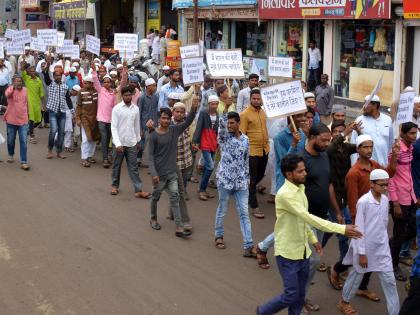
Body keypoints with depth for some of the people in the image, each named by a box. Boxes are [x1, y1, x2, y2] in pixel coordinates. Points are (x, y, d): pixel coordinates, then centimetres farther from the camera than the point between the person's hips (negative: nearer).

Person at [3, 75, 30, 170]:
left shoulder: (25, 90, 3)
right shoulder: (10, 89, -10)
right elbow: (7, 94, -35)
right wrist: (14, 87, -52)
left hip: (23, 120, 2)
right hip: (11, 120, -2)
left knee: (23, 142, -5)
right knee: (10, 140, 15)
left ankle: (23, 162, -3)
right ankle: (11, 155, 41)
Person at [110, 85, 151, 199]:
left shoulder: (136, 109, 3)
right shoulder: (117, 108, -9)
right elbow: (113, 127, -12)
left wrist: (138, 140, 16)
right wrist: (117, 143, -19)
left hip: (131, 143, 2)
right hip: (119, 142, -2)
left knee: (133, 167, 1)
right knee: (116, 165, 12)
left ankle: (138, 190, -2)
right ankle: (115, 185, 29)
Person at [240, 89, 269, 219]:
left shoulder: (262, 111, 7)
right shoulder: (245, 114, -15)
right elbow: (242, 134, -14)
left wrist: (267, 144, 17)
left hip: (264, 149, 7)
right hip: (252, 151, -7)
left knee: (260, 175, 19)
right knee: (252, 179, 2)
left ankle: (247, 191, 43)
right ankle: (254, 207, 9)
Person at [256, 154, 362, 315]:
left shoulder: (300, 188, 4)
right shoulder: (285, 194, -25)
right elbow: (309, 218, -31)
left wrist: (313, 239, 17)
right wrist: (342, 229, -32)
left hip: (303, 251, 8)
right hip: (287, 253, -8)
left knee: (300, 295, 14)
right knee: (291, 295, -1)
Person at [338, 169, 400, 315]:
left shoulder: (385, 200, -1)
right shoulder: (363, 202, -20)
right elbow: (359, 229, -17)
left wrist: (384, 241, 16)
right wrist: (361, 253, -15)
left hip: (382, 247, 5)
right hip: (365, 247, -5)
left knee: (389, 280, 3)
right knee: (357, 276, 14)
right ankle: (344, 302, 37)